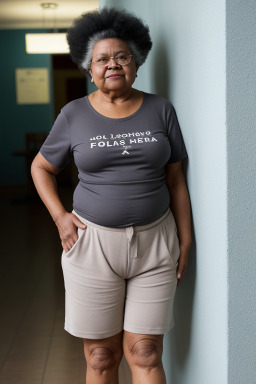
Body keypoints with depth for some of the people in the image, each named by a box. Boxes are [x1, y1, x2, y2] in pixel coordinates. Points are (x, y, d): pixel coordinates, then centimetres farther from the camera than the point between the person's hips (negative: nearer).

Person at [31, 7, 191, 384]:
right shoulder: (74, 115, 1)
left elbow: (176, 179, 5)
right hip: (93, 244, 0)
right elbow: (41, 168, 12)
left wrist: (185, 240, 2)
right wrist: (60, 216, -2)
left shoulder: (161, 110, 3)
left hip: (155, 243, 1)